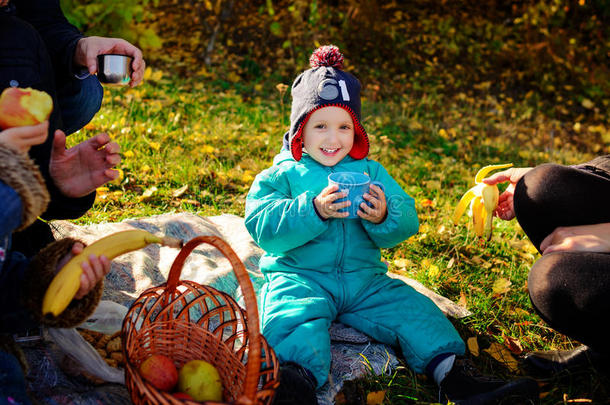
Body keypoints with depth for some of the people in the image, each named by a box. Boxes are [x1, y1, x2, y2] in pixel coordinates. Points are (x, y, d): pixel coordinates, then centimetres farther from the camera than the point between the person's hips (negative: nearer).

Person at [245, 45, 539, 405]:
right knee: (293, 318, -32)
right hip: (300, 277, -3)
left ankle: (452, 371, -11)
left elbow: (406, 224, 5)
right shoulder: (282, 176, 3)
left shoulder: (371, 172, 13)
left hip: (364, 279, 4)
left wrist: (384, 217, -20)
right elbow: (263, 228, -12)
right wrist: (314, 210, -25)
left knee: (414, 309, -10)